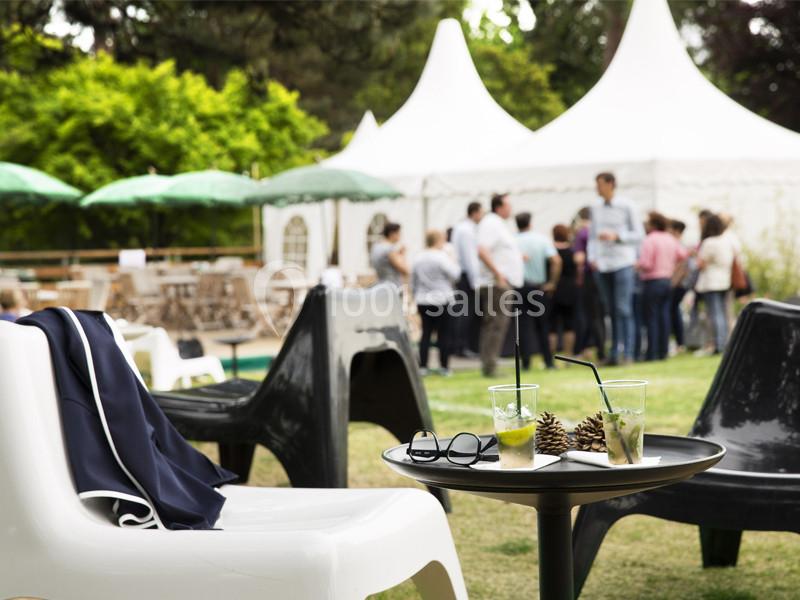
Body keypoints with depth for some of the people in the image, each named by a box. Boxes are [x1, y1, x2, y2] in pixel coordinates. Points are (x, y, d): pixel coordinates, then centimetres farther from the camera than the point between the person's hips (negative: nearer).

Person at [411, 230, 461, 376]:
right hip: (441, 301, -5)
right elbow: (455, 274, -13)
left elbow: (413, 283, 14)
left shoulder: (418, 259, 9)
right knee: (444, 334, 1)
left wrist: (416, 296, 25)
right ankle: (444, 367, 2)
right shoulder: (441, 257, -11)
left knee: (426, 333, 7)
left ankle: (423, 366, 4)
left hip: (422, 302, 5)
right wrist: (453, 263, 4)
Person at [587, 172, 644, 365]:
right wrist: (592, 257, 2)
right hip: (602, 265, 4)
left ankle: (628, 352, -5)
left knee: (624, 310, -8)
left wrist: (616, 236, -13)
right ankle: (613, 352, 9)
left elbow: (639, 234, -1)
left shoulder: (627, 206, -1)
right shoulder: (596, 208, 11)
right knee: (611, 311, 5)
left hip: (623, 264, -4)